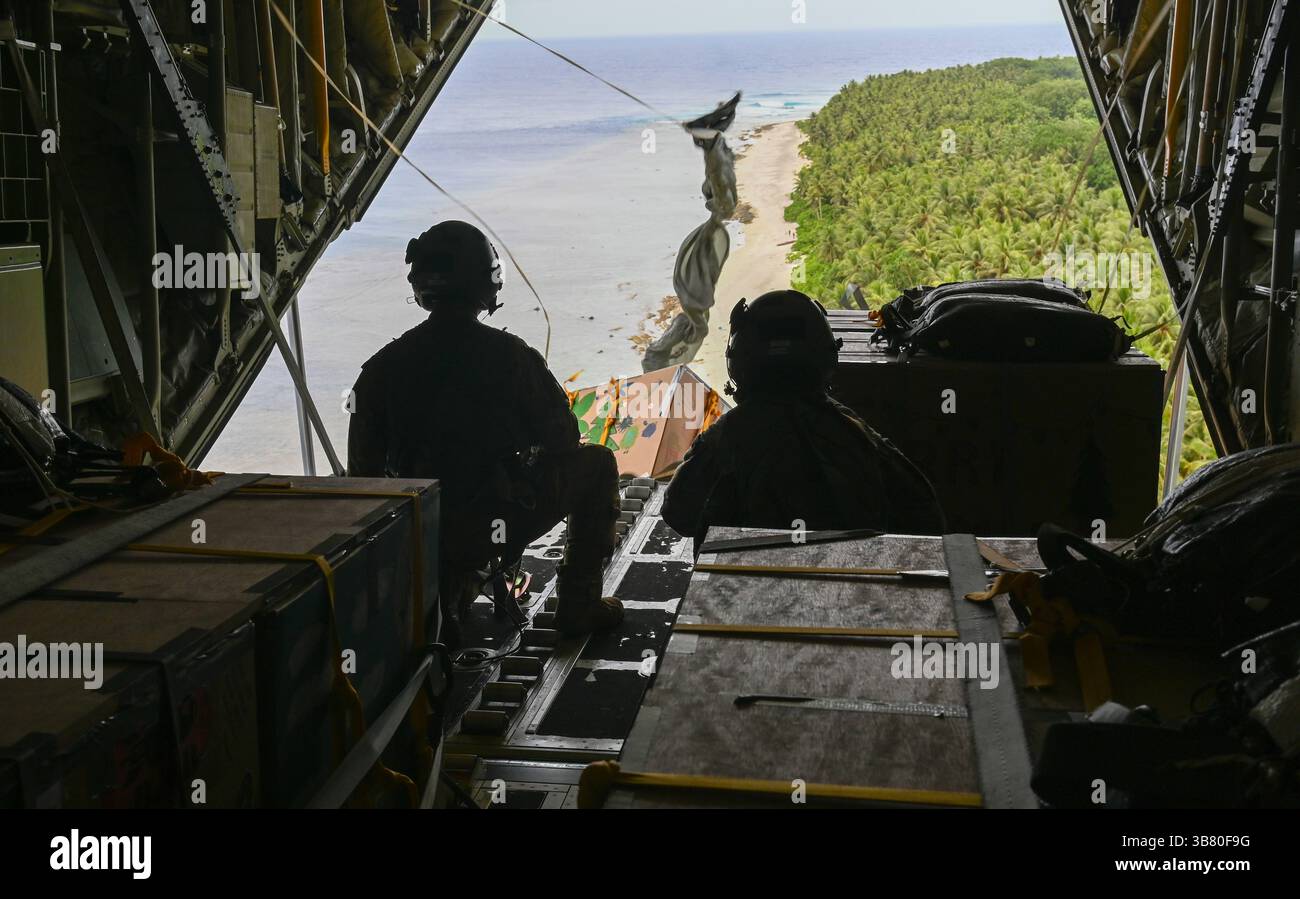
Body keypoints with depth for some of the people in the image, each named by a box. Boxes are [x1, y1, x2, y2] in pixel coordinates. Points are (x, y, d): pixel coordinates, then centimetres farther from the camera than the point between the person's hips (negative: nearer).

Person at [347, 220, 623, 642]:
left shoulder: (382, 367, -5)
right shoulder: (510, 355, -14)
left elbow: (364, 470, 1)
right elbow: (561, 437, -3)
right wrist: (525, 461, 19)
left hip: (422, 533, 5)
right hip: (499, 524, -5)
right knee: (596, 464, 19)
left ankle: (445, 594, 25)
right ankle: (579, 604, 20)